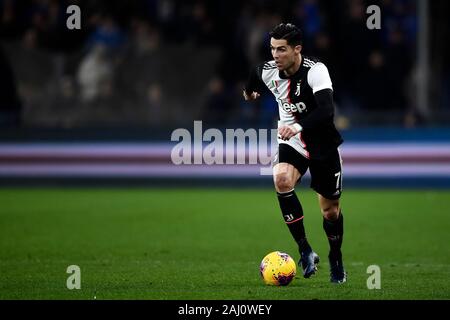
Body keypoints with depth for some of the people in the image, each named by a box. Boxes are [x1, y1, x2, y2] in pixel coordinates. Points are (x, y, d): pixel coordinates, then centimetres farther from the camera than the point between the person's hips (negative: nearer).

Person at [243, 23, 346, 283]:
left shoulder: (316, 70, -26)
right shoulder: (268, 72, -11)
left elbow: (327, 111, -40)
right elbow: (251, 84, 16)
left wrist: (298, 127, -54)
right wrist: (250, 92, 37)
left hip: (323, 145, -3)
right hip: (292, 144, 3)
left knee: (330, 210, 8)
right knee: (282, 180, -29)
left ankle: (336, 261, 37)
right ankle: (305, 251, -21)